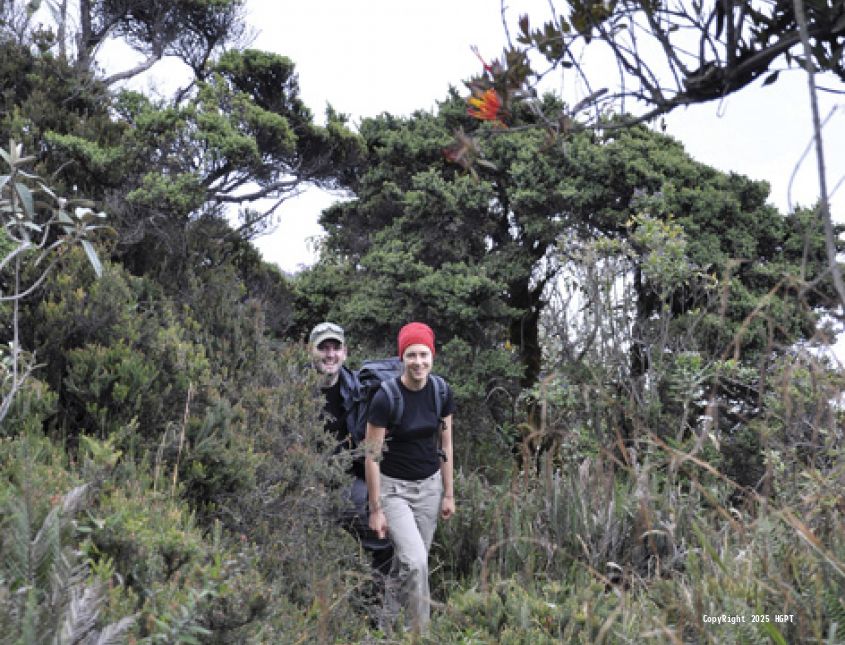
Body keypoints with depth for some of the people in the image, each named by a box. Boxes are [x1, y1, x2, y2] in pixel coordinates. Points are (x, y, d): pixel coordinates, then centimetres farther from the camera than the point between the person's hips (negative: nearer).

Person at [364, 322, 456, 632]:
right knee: (416, 562, -17)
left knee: (406, 561, 9)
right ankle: (417, 630, 1)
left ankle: (389, 624, 28)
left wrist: (449, 494, 6)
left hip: (429, 485, 4)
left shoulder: (442, 393, -6)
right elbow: (372, 456, -15)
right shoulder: (385, 398, -20)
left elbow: (445, 445, 5)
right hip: (393, 487, -4)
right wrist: (376, 510, -14)